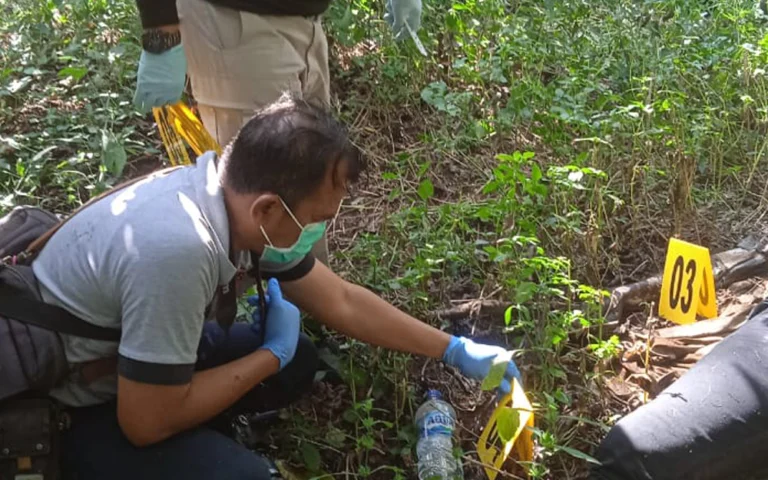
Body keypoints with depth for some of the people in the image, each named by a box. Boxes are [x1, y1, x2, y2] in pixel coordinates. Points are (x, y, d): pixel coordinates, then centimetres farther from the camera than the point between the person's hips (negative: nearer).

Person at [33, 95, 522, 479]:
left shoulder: (239, 199, -12)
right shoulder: (178, 251, -39)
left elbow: (342, 303, 1)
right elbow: (149, 422, -28)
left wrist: (455, 350, 5)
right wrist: (272, 355, -16)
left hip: (130, 361, 7)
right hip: (60, 406, -7)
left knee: (297, 362, 2)